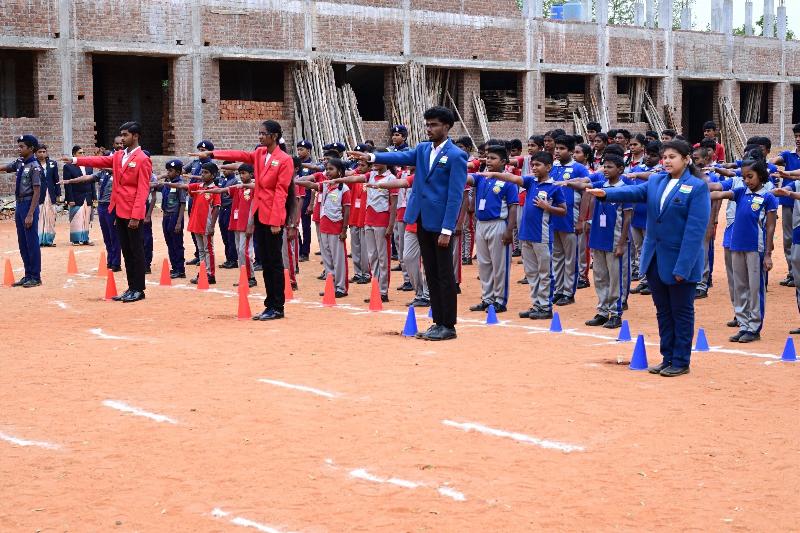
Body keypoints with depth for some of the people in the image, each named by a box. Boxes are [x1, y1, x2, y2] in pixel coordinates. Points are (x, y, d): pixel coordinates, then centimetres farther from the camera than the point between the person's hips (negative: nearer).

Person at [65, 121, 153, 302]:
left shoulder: (143, 160, -11)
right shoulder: (119, 155, 13)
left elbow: (143, 190, -15)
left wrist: (136, 216, -19)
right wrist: (75, 160, 2)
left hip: (132, 214, -8)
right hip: (119, 211, 8)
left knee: (136, 251, -1)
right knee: (126, 251, 11)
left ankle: (139, 290, 5)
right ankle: (131, 288, 16)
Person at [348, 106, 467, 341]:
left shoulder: (456, 156, -9)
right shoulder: (423, 149, 12)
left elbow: (455, 196, -13)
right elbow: (402, 157, -3)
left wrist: (447, 230, -18)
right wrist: (372, 157, -18)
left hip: (440, 223, -7)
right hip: (422, 220, 7)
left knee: (445, 275, 0)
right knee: (431, 274, 11)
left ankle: (448, 326, 6)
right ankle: (438, 322, 18)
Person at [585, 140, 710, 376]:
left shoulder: (697, 187, -11)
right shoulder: (655, 181, 8)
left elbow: (695, 230, -16)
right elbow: (635, 191, -11)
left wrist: (682, 266, -20)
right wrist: (606, 193, -31)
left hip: (680, 260, -6)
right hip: (655, 259, 6)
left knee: (681, 311, 5)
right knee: (663, 311, 14)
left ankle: (681, 362, 15)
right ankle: (667, 358, 24)